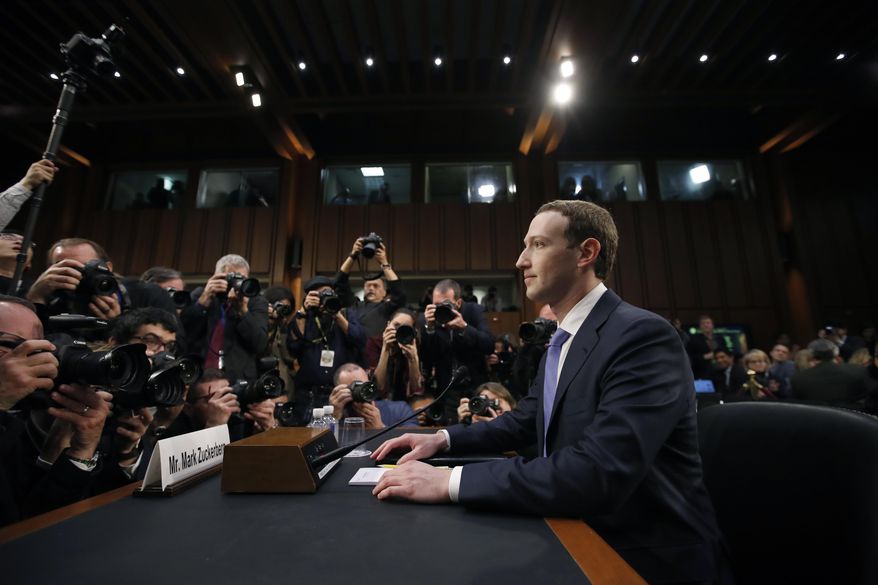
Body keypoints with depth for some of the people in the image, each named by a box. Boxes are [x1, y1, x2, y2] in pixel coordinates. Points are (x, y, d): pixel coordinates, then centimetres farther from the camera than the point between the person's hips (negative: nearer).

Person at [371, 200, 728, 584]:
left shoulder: (643, 336, -24)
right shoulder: (561, 339, 4)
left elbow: (599, 472, -34)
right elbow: (526, 421, 10)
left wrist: (450, 482, -30)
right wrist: (444, 439, -3)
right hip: (580, 532, 7)